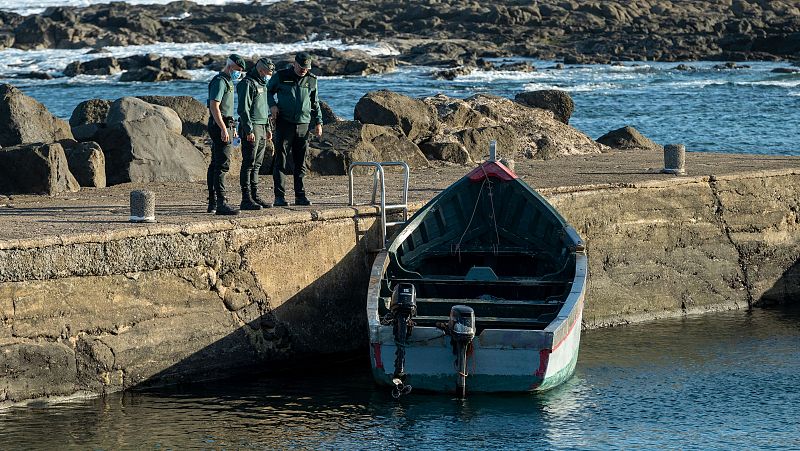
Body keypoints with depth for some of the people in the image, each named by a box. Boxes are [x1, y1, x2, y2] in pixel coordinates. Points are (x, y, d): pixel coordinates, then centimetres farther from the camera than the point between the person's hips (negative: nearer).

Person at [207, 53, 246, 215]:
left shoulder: (227, 81, 20)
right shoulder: (220, 81, -13)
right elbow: (214, 106, -21)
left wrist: (231, 127, 30)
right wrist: (224, 128, -25)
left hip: (224, 126, 11)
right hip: (220, 127, -11)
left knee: (215, 165, 12)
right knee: (222, 165, -15)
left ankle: (213, 202, 16)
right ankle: (221, 203, -20)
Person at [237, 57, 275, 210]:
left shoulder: (262, 84, 19)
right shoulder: (247, 84, -12)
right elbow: (244, 109, -18)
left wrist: (268, 127, 22)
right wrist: (249, 131, -22)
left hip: (261, 128, 10)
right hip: (251, 129, -10)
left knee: (257, 164, 11)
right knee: (249, 164, -9)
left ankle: (255, 196, 15)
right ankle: (246, 200, -11)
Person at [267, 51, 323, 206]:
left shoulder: (311, 80, 9)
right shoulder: (281, 76, -1)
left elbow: (315, 102, 19)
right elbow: (268, 91, 13)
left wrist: (318, 122, 14)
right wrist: (272, 105, -5)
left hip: (303, 124, 3)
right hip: (284, 123, -3)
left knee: (301, 163, 6)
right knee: (281, 160, -7)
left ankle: (300, 195, 12)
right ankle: (279, 197, -7)